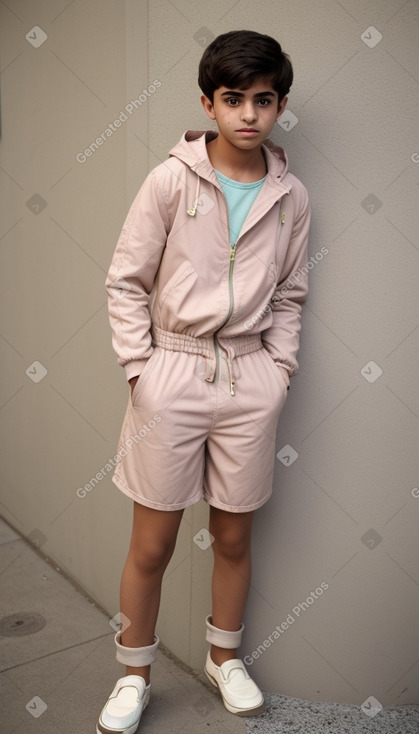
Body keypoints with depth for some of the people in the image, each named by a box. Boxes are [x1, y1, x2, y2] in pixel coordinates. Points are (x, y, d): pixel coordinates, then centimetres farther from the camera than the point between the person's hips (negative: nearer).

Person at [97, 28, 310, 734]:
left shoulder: (291, 197, 4)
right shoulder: (172, 179, -6)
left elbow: (288, 297, 12)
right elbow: (126, 282, -3)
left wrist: (278, 372, 3)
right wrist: (141, 372, -7)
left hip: (249, 379, 3)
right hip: (172, 374, -2)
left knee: (234, 537, 15)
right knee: (151, 545, 7)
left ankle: (225, 657, 40)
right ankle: (134, 674, 31)